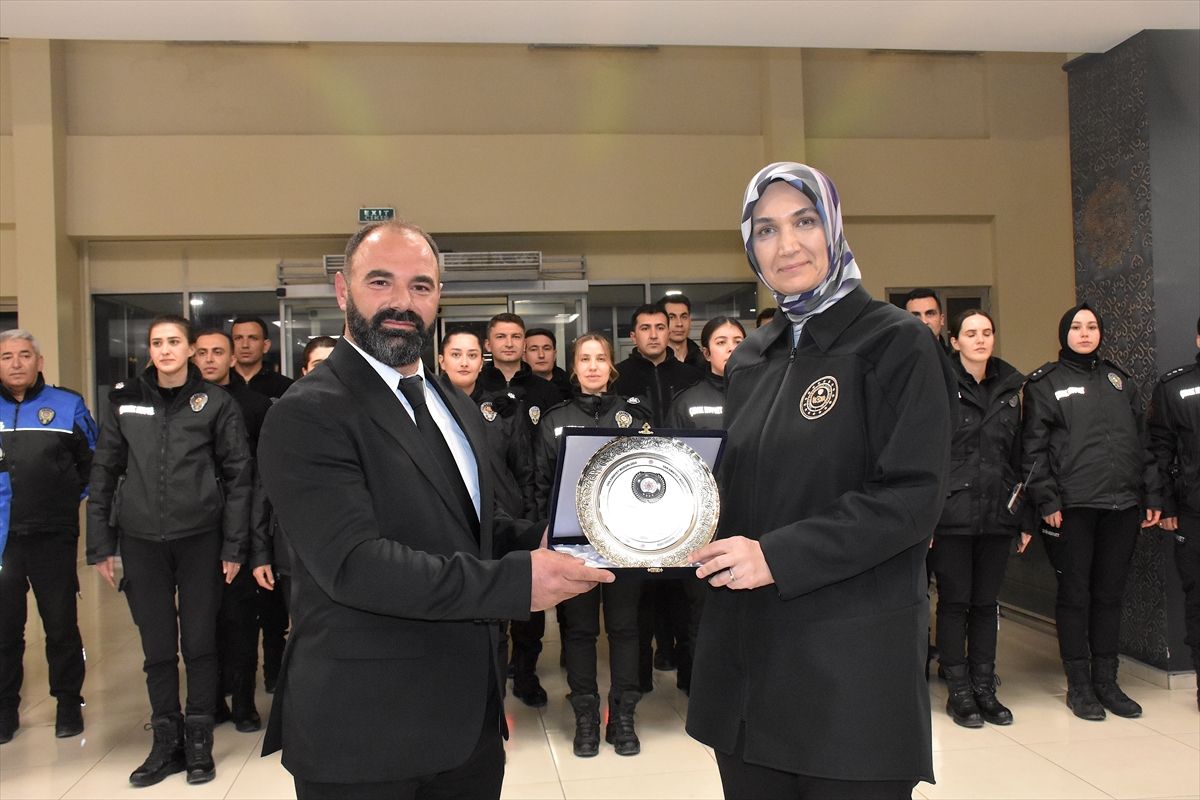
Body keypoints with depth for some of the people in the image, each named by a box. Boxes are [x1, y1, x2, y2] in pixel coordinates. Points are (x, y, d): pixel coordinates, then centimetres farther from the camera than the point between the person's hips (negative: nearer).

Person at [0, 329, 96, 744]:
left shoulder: (67, 405, 1)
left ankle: (68, 703, 21)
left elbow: (93, 460, 10)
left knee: (61, 624, 7)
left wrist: (71, 497, 5)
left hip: (53, 536, -1)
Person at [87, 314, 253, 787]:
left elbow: (237, 476, -1)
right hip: (140, 540, 2)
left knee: (199, 642, 6)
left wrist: (234, 546, -5)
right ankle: (166, 743, 23)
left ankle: (199, 742, 19)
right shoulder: (124, 401, 6)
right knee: (157, 645, 9)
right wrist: (100, 545, 4)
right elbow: (104, 473, 8)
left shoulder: (216, 403, 0)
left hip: (200, 539, -2)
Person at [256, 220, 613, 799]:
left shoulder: (457, 408, 12)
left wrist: (541, 540, -2)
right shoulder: (308, 416, -15)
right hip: (364, 732, -7)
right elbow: (355, 562, -24)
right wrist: (517, 581, -27)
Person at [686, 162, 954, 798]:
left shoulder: (894, 344, -6)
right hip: (746, 651, 5)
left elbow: (912, 496, -14)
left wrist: (776, 556, -20)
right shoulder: (747, 361, 11)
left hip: (852, 656, -5)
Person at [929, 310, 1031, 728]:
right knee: (954, 601, 3)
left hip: (997, 514, 4)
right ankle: (959, 691, 13)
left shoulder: (1010, 388, 11)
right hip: (951, 515, -4)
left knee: (986, 602, 11)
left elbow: (1018, 455, 12)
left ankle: (984, 688, 21)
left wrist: (1025, 518, 10)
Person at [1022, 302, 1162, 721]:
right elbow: (1034, 447, -4)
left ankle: (1106, 681, 21)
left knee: (1110, 594, 10)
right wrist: (1046, 500, -12)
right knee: (1075, 594, 2)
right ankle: (1079, 686, 12)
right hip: (1072, 506, -4)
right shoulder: (1045, 383, 2)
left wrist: (1152, 496, 9)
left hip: (1122, 505, 4)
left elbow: (1142, 441, 16)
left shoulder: (1118, 379, 16)